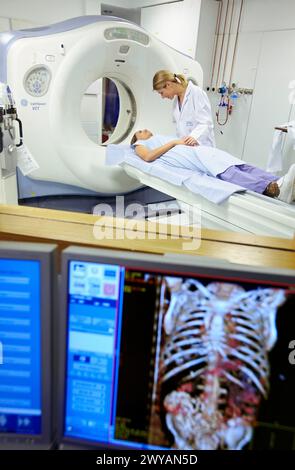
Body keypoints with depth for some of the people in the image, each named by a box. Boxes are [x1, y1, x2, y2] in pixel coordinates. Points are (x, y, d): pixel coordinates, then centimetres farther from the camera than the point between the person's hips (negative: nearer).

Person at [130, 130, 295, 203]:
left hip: (197, 150, 7)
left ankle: (278, 184, -41)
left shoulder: (162, 138, 44)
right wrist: (174, 142, 0)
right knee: (226, 171, -35)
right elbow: (148, 157, -1)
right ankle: (271, 188, -55)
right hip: (185, 155, -7)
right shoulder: (139, 144, 26)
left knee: (241, 167, -20)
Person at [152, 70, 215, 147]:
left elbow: (206, 123, -14)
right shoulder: (176, 100, 14)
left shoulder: (197, 93, -7)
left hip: (201, 147, -6)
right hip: (185, 147, 6)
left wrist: (194, 136, -30)